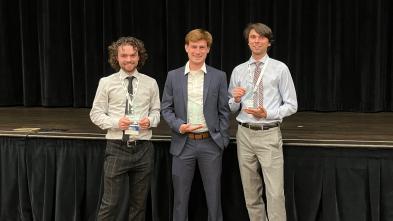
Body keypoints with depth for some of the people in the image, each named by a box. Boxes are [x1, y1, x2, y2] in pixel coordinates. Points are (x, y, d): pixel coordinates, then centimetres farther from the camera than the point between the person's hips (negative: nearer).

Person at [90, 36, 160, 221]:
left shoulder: (150, 83, 4)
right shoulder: (106, 83, 0)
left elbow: (156, 111, 11)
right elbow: (96, 113, 2)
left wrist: (150, 120, -12)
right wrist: (115, 122, -16)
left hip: (143, 148, 2)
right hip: (117, 148, -2)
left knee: (139, 202, 13)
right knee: (110, 202, -1)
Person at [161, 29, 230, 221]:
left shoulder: (219, 76, 2)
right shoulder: (173, 76, 4)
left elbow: (224, 111, 3)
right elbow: (166, 108, 5)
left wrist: (222, 140, -1)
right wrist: (178, 125, -12)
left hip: (210, 143, 0)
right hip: (183, 143, 1)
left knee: (214, 194, 8)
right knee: (180, 195, 9)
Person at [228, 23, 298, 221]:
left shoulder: (280, 69, -1)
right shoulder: (238, 71, 8)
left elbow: (291, 105, 0)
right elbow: (231, 108, 12)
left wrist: (267, 114, -15)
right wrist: (236, 99, -11)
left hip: (269, 135, -3)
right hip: (244, 134, 3)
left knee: (275, 193, -7)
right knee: (251, 192, 12)